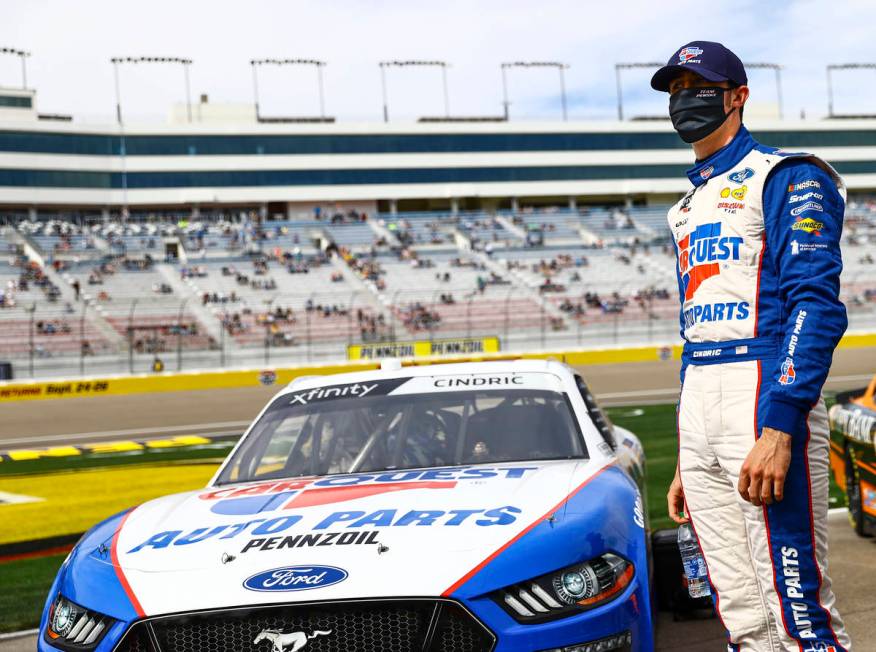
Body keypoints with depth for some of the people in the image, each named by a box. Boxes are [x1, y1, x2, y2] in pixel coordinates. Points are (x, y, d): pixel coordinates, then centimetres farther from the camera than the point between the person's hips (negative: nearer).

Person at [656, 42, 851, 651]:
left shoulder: (785, 177, -1)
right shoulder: (690, 206, 24)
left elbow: (815, 306, -14)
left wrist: (778, 426, -24)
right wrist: (688, 459, 20)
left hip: (764, 395, -8)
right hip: (697, 408, 8)